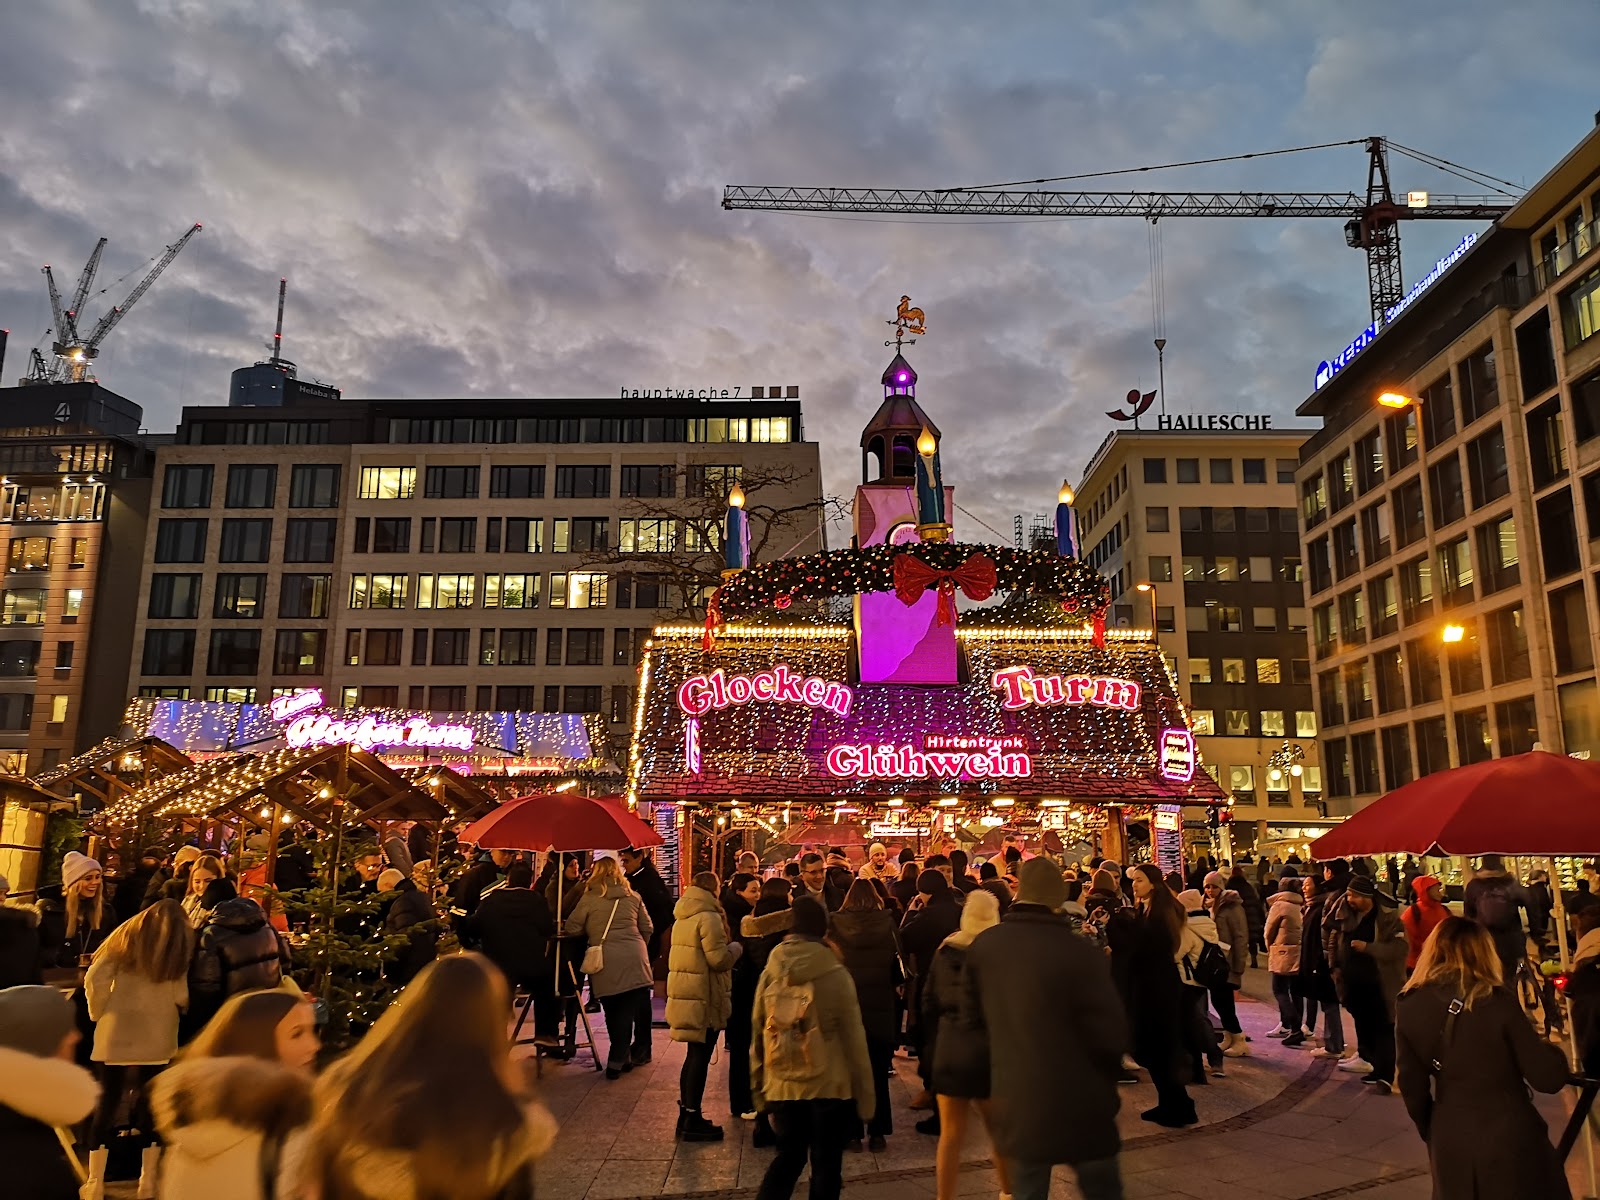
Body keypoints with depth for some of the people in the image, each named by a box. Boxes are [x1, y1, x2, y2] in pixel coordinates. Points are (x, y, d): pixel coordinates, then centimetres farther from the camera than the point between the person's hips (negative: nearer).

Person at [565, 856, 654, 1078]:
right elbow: (647, 927, 17)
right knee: (631, 1008, 7)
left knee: (613, 1011, 8)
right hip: (635, 958, 2)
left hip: (606, 962, -2)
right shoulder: (632, 897, 13)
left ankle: (620, 1058, 10)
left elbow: (571, 928, 5)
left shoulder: (590, 898, 3)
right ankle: (617, 1059, 10)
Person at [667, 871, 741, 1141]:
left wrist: (728, 947, 17)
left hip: (684, 994, 9)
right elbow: (718, 959, -20)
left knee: (694, 1054, 17)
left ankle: (687, 1114, 25)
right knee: (700, 1056, -1)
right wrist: (736, 946, -2)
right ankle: (692, 1121, 5)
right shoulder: (708, 917, -16)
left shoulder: (683, 916, 12)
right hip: (704, 997, -9)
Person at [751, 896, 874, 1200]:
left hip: (782, 1086, 3)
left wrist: (760, 1089, 13)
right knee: (826, 1165, 12)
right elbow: (853, 1038, -9)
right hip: (829, 1086, -3)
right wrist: (864, 1095, -1)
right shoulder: (835, 975, -11)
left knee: (788, 1156, 22)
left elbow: (758, 1034, 3)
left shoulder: (770, 974, -2)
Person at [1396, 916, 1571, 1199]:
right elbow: (1548, 1079, -11)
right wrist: (1552, 1050, 10)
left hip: (1450, 1142, 3)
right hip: (1509, 1137, -3)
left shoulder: (1409, 1008, -5)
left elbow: (1412, 1086, 2)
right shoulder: (1496, 1003, -15)